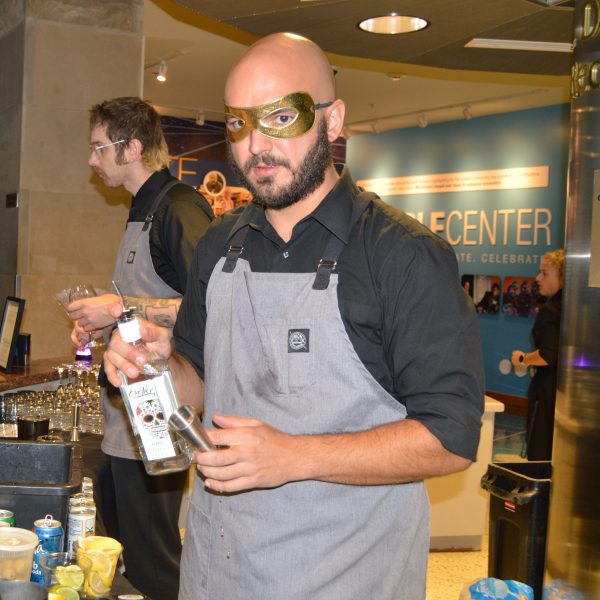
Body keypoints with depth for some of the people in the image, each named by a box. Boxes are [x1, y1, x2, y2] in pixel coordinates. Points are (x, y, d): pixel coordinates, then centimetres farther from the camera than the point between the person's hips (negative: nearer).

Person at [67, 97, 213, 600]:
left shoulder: (179, 208, -15)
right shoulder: (144, 210, 17)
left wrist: (122, 308, -21)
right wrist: (103, 321, 13)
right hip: (127, 420, 10)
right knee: (117, 542, 19)